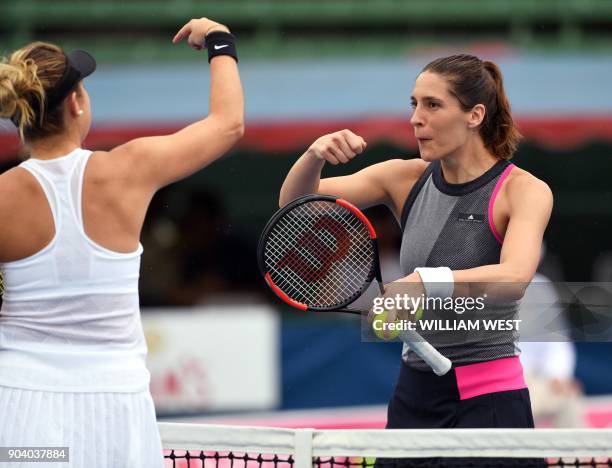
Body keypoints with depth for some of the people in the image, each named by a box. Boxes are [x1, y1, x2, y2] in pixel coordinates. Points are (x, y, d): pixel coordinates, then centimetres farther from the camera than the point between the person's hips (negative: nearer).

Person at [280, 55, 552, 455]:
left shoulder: (524, 190, -10)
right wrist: (316, 155, -18)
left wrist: (423, 283, -42)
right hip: (414, 395, 5)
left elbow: (514, 276, -29)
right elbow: (295, 202, 4)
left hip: (487, 401, -5)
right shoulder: (406, 179, 5)